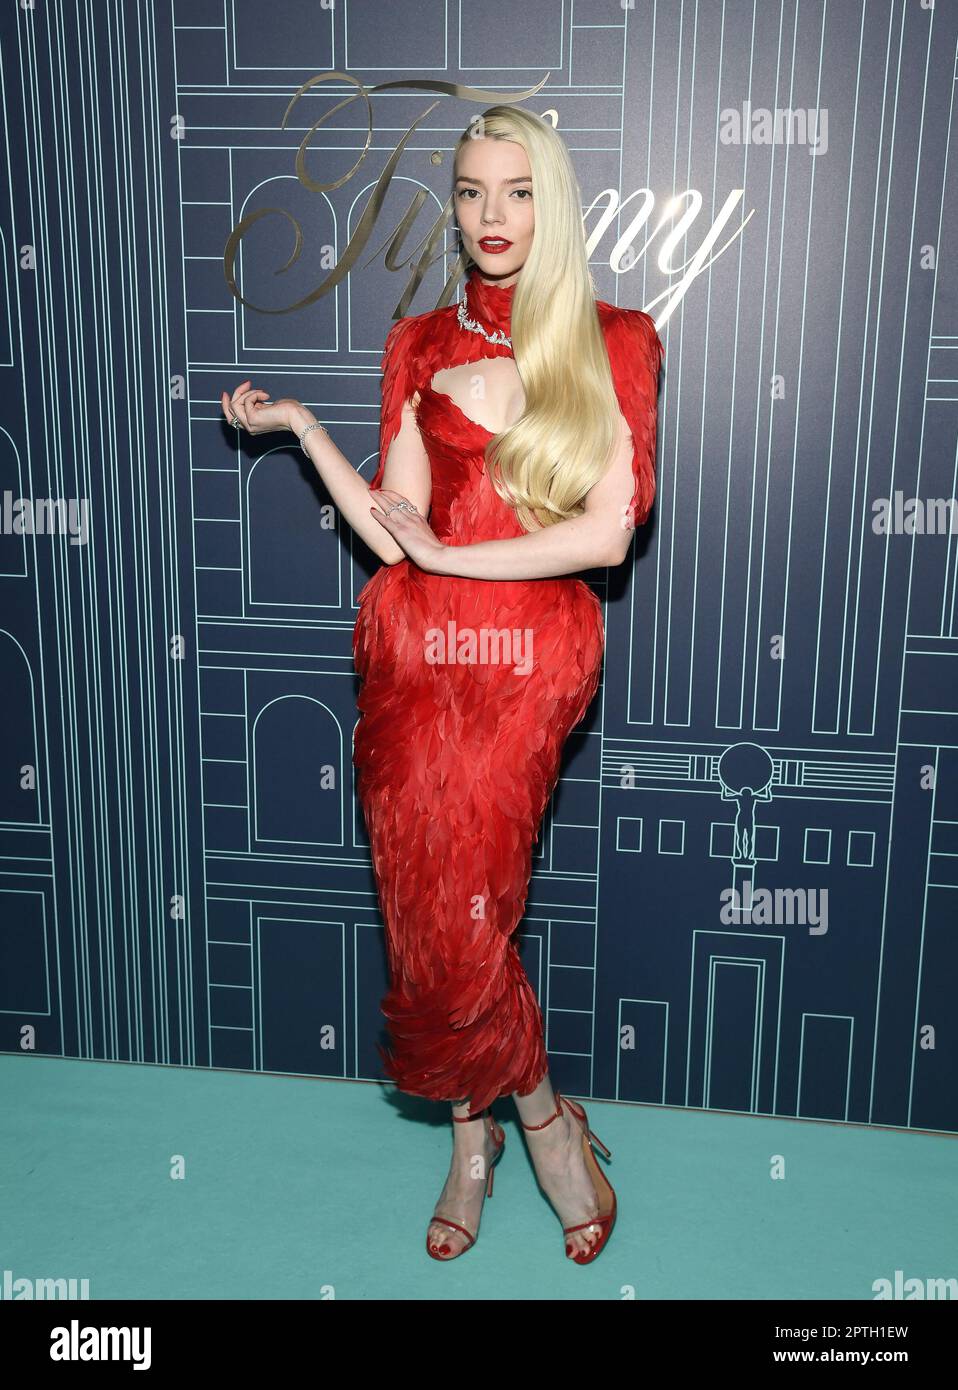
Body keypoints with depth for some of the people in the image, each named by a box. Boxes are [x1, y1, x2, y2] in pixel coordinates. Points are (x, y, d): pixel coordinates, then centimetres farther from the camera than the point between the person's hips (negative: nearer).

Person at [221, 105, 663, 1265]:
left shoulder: (616, 341, 3)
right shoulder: (419, 343, 11)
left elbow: (608, 532, -7)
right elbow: (393, 527, 3)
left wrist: (447, 556, -6)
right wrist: (297, 424, -3)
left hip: (530, 661, -3)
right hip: (414, 655, 3)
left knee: (456, 922, -6)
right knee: (435, 923, 5)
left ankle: (478, 1134, 23)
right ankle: (539, 1116, 28)